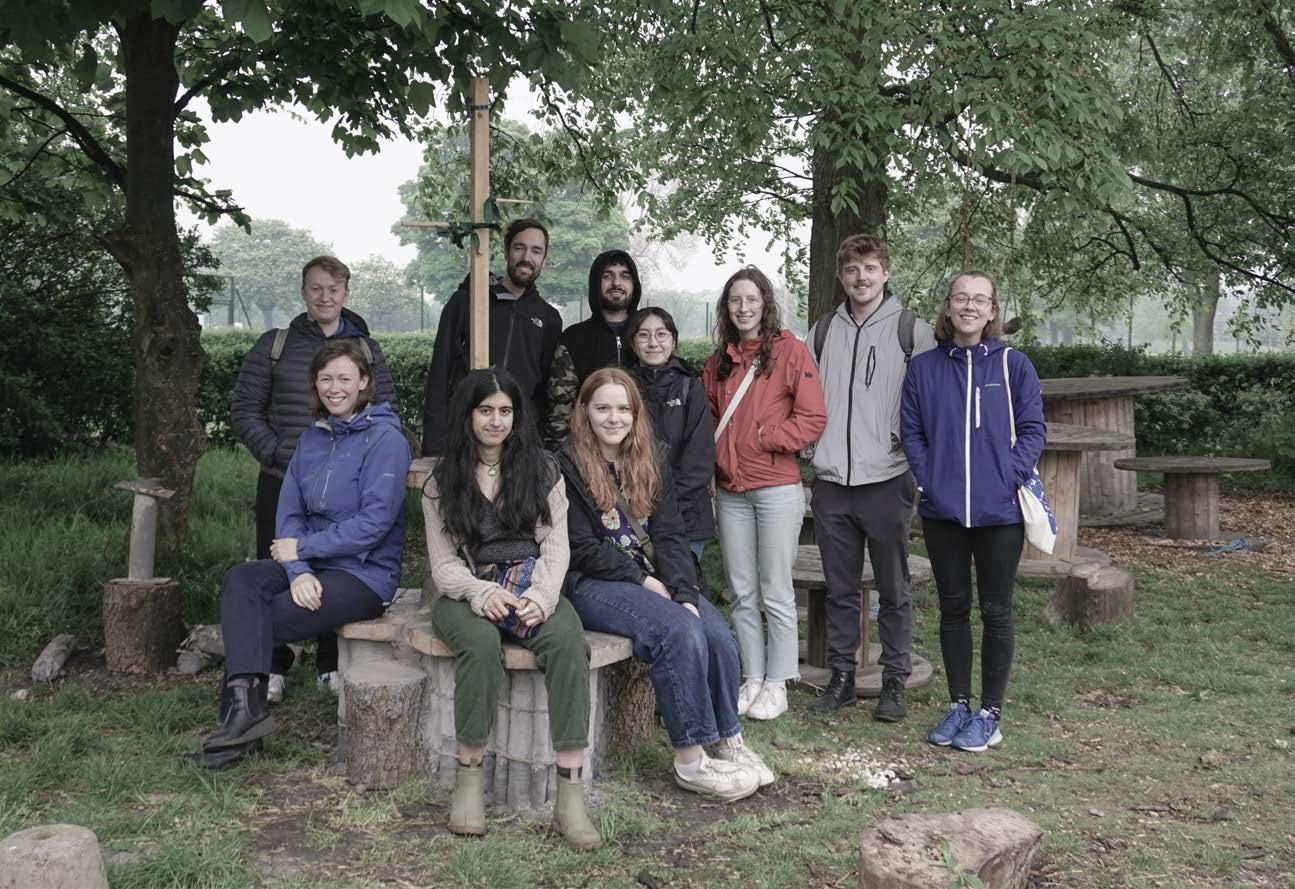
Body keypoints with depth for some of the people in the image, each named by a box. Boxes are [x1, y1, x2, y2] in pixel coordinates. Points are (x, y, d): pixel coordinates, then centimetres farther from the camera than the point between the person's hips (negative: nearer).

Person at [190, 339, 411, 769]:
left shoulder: (386, 439, -9)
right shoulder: (312, 438, 13)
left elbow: (375, 521, -17)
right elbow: (290, 512, 7)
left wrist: (301, 547, -12)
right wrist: (298, 571, -12)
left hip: (366, 573, -6)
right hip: (313, 567, 6)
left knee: (258, 622, -20)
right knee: (240, 581, -22)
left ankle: (243, 712, -7)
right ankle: (246, 705, -31)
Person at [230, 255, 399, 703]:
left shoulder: (367, 350, 9)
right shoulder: (274, 345, 5)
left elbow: (388, 413, 10)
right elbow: (244, 410, 5)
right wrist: (275, 452, -8)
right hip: (283, 482, -1)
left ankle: (333, 665, 20)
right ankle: (274, 667, 18)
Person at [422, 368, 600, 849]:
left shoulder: (543, 470, 9)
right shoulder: (442, 481, 8)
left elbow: (555, 547, 3)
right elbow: (443, 563, 3)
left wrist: (542, 597, -17)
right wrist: (481, 592, -18)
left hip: (533, 588, 1)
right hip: (468, 592, 0)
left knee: (568, 639, -32)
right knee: (481, 642, -36)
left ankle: (570, 795, -34)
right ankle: (469, 778, -21)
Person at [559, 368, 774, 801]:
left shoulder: (650, 463, 12)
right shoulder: (567, 465, -5)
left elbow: (669, 536, 4)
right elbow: (581, 549, -9)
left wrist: (684, 593, -12)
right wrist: (642, 580, -12)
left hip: (653, 579, 6)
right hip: (593, 585, -5)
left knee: (718, 633, -20)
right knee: (680, 631, -29)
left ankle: (728, 742, -3)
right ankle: (690, 761, -21)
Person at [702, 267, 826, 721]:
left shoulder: (789, 350, -4)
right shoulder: (719, 361, 13)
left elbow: (812, 418, -9)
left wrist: (765, 437, -13)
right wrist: (713, 458, 6)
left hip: (777, 488, -5)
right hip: (730, 491, 5)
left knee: (775, 593, 1)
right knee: (742, 594, 10)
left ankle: (777, 685, 13)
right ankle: (752, 679, 21)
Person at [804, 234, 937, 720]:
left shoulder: (912, 330, 0)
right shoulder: (823, 330, 11)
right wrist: (813, 442, 9)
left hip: (887, 480, -3)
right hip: (831, 481, 3)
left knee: (893, 590, 5)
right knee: (840, 589, 11)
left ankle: (895, 683, 16)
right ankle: (841, 679, 22)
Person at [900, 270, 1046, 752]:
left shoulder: (1014, 365, -1)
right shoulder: (924, 368, 3)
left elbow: (1033, 429, -2)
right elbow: (911, 432, 5)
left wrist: (1010, 478, -13)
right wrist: (927, 479, -7)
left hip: (999, 511, -2)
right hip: (942, 511, 2)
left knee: (995, 611, 7)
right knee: (953, 608, 12)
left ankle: (990, 712, 18)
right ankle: (958, 704, 26)